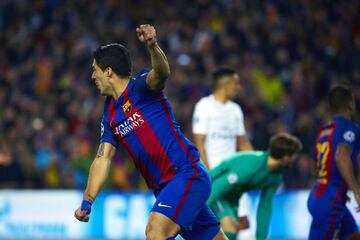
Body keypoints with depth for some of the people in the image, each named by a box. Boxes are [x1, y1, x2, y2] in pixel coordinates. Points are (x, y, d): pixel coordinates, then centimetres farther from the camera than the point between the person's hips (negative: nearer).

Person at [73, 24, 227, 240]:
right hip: (164, 186, 8)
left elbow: (162, 73, -30)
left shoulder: (139, 88, -8)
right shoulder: (110, 113, 15)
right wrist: (87, 202, 3)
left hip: (187, 173, -8)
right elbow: (103, 159, 12)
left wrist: (153, 45, -52)